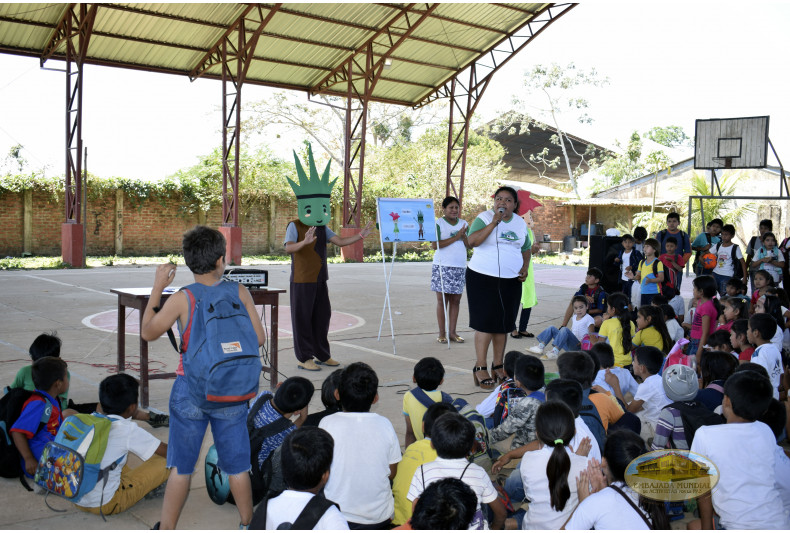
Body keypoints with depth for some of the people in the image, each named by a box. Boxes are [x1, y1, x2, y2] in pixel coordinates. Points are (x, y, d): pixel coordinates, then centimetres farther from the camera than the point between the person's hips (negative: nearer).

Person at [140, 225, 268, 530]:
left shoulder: (181, 299, -12)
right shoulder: (240, 293, -7)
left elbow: (148, 333, 0)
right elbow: (259, 338, -3)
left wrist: (157, 288, 4)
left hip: (190, 392, -1)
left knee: (181, 466, 12)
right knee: (237, 465, 14)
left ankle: (167, 528, 22)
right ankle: (248, 523, 27)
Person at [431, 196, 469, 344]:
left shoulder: (463, 224, 14)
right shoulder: (438, 224, -2)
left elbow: (469, 245, 11)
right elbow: (435, 245, -14)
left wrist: (463, 235, -9)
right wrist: (455, 237, -13)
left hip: (460, 267, 4)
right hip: (442, 267, -4)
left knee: (456, 300, 6)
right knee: (442, 300, -1)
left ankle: (452, 332, 12)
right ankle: (442, 333, 4)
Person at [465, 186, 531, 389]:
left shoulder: (520, 223, 11)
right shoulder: (484, 218, -6)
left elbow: (526, 248, 22)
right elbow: (472, 241, -22)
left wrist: (525, 268, 5)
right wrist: (494, 222, -25)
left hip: (511, 280, 5)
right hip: (483, 278, -5)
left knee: (503, 323, 8)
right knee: (485, 322, -7)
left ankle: (498, 366, 17)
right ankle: (480, 368, 0)